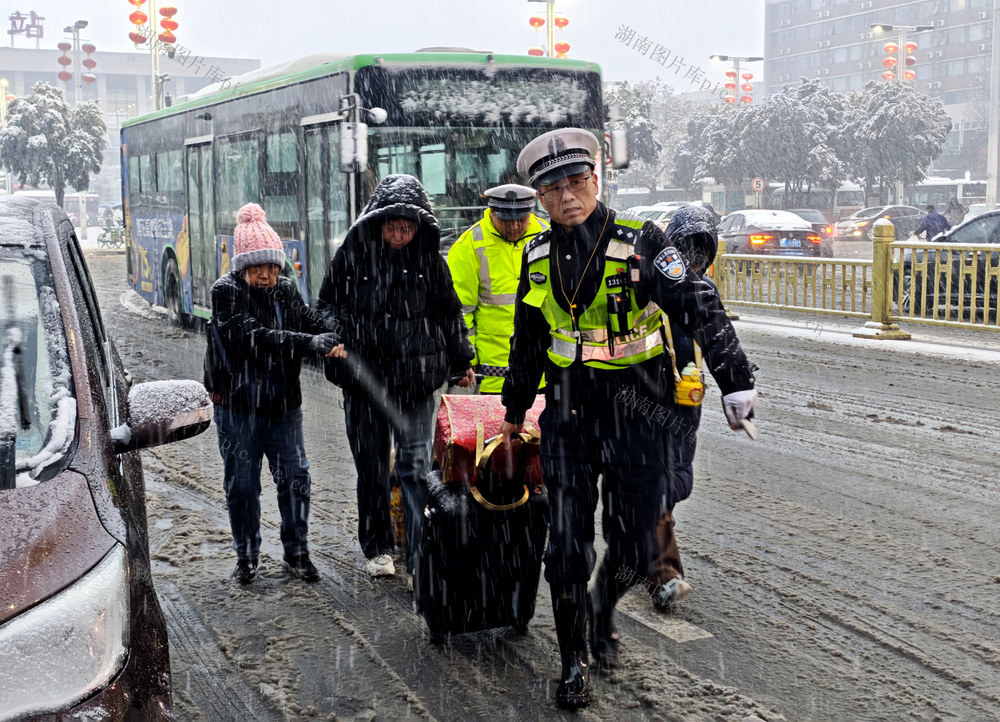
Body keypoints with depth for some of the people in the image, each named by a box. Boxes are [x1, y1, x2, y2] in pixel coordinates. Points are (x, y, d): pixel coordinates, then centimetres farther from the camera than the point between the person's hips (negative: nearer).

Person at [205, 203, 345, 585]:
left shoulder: (286, 291, 5)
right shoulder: (226, 292, -12)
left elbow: (311, 324, 4)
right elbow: (252, 337, -25)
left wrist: (332, 341, -20)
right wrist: (310, 343, -33)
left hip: (283, 403, 4)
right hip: (238, 406, -4)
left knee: (295, 478, 6)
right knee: (242, 484, 7)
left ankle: (296, 552, 22)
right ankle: (246, 557, 24)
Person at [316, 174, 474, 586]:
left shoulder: (429, 258, 4)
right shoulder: (353, 254, 1)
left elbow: (449, 312, 14)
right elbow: (328, 303, 11)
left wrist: (461, 360, 19)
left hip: (416, 379, -1)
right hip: (364, 378, 1)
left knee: (415, 468, -5)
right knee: (371, 468, 10)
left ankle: (419, 560, -1)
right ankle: (377, 548, 25)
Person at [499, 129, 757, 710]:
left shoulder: (641, 245, -10)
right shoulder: (539, 258, 4)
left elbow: (700, 309, -17)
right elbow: (528, 343, 17)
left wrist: (737, 382, -27)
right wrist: (515, 411, 25)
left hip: (635, 415, -2)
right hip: (568, 415, 3)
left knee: (634, 547, 7)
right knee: (568, 547, 1)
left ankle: (604, 612, 40)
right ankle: (573, 663, 19)